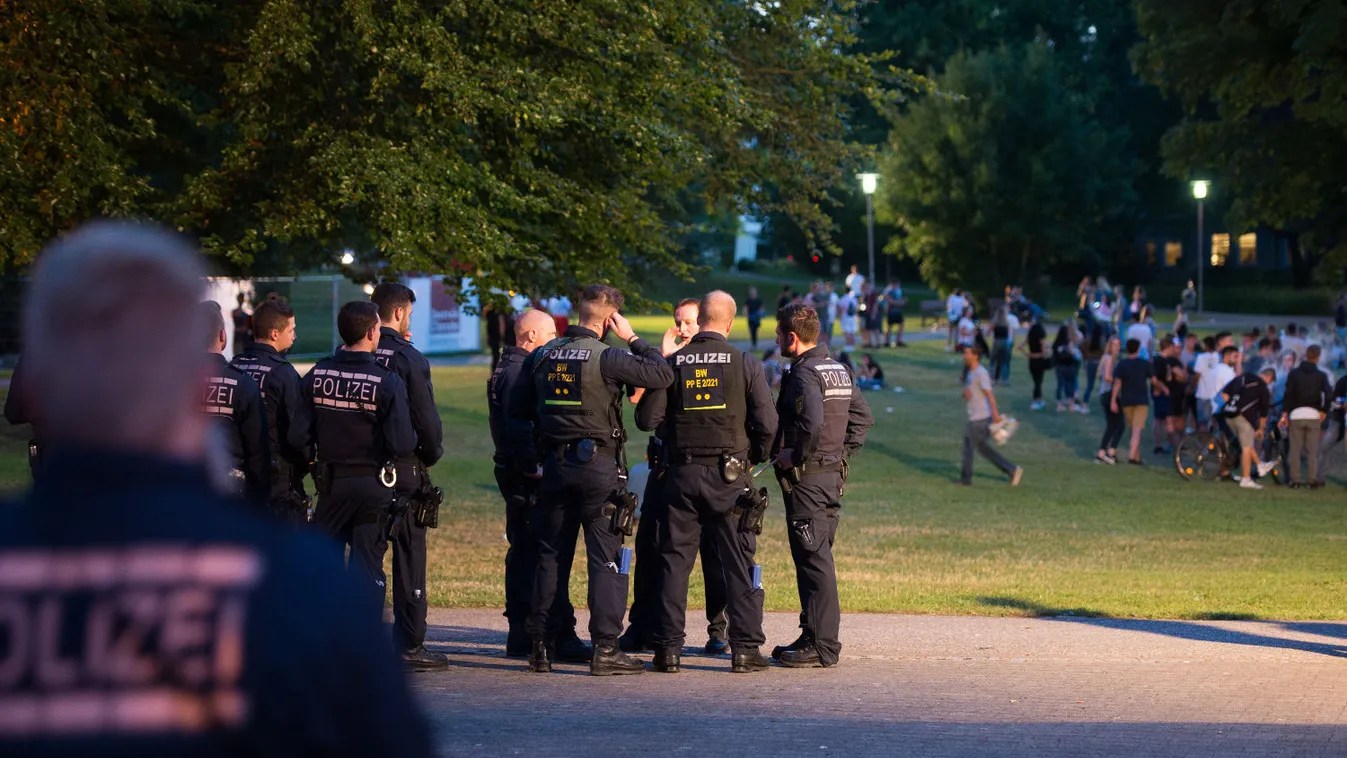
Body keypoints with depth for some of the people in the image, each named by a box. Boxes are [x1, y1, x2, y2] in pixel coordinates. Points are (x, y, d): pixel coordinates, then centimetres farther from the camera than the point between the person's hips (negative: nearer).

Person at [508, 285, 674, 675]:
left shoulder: (542, 356, 6)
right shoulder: (605, 357, -13)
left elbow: (517, 412, 12)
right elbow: (662, 375, -13)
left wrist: (527, 459, 20)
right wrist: (633, 339, -3)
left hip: (555, 465, 5)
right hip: (599, 466, -5)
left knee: (549, 555, 11)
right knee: (605, 558, -1)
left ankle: (539, 645, 12)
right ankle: (605, 648, -5)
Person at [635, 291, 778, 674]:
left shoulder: (672, 364, -1)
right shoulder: (745, 364, -4)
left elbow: (647, 419, -3)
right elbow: (767, 423, -8)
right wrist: (755, 456, 10)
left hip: (681, 473, 1)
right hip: (729, 474, -1)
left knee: (674, 560, 7)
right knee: (738, 562, 4)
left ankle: (669, 648, 5)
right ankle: (745, 648, 3)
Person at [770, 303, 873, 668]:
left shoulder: (804, 373, -15)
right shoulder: (838, 370, 14)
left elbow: (812, 422, -30)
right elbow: (863, 416, 21)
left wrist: (794, 454, -17)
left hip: (806, 477, -9)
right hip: (833, 474, 9)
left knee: (813, 559, -7)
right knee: (817, 558, 15)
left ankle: (820, 646, -6)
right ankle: (817, 636, 19)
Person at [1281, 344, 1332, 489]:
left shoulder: (1294, 374, 5)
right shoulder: (1321, 376, 3)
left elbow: (1288, 394, -2)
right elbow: (1328, 395, -8)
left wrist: (1284, 414, 0)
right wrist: (1324, 411, 6)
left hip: (1296, 414, 0)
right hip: (1314, 415, 0)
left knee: (1295, 449, 5)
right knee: (1313, 450, 3)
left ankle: (1295, 479, 2)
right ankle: (1313, 479, -2)